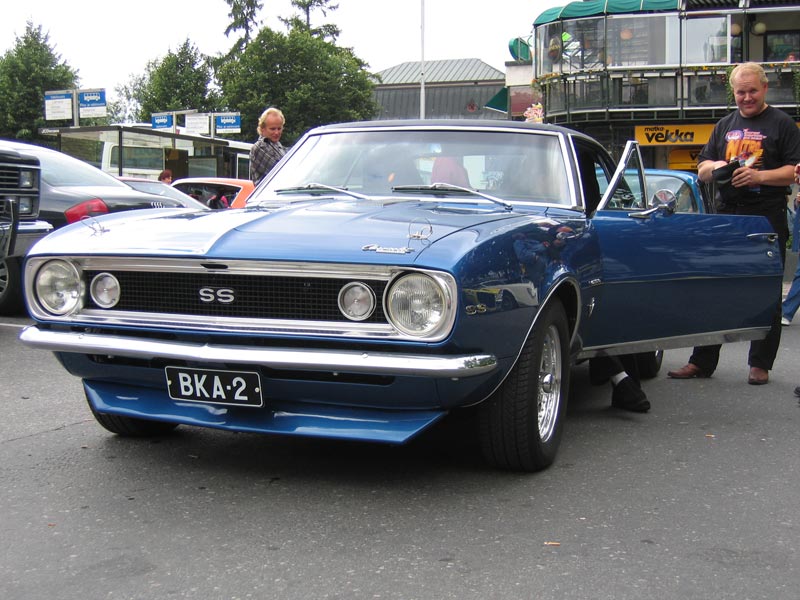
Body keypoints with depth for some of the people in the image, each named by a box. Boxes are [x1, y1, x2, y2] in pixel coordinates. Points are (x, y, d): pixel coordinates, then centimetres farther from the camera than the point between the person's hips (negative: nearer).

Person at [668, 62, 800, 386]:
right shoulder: (725, 125, 17)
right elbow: (701, 170, 19)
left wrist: (760, 176, -19)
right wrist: (715, 167, -3)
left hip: (767, 217, -5)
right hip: (726, 216, 5)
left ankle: (760, 364, 7)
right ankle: (702, 361, 10)